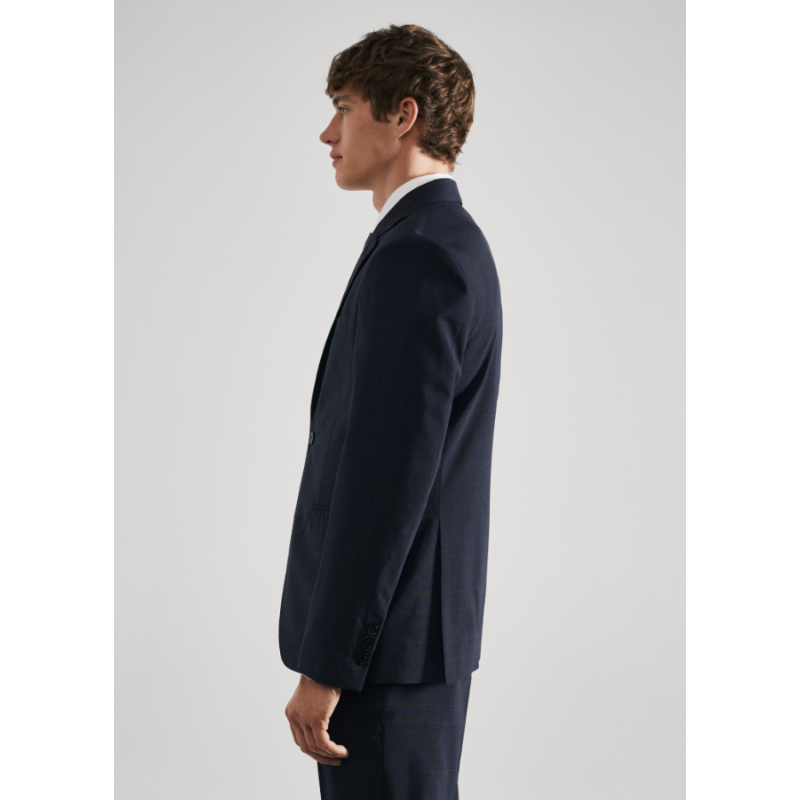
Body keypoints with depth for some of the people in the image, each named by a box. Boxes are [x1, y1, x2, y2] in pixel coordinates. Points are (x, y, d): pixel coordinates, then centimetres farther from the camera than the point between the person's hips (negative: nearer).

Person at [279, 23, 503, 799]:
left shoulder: (414, 256, -19)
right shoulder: (451, 244, 14)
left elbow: (387, 476, -24)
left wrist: (324, 669, -20)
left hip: (386, 646, -10)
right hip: (421, 633, 10)